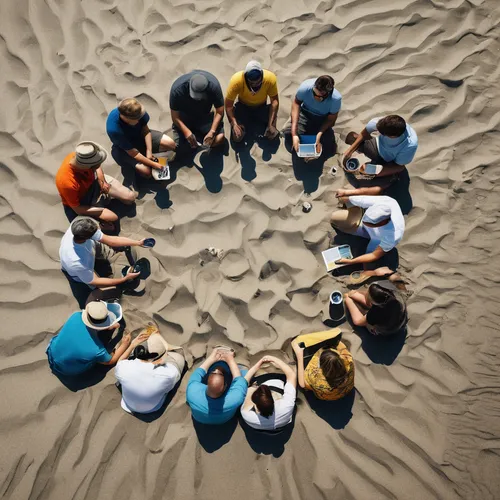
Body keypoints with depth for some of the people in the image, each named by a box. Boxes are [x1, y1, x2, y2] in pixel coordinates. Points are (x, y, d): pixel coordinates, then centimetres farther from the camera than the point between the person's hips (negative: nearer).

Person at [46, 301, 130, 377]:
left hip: (53, 354, 4)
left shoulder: (77, 316, -28)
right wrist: (124, 344, -4)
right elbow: (110, 361, -12)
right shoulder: (96, 350, -37)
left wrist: (109, 326, -5)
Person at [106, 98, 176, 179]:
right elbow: (133, 152, -30)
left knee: (171, 144, -10)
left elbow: (145, 130, -10)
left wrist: (149, 150, -19)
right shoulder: (114, 129, -39)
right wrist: (153, 164, -27)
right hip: (124, 149, -5)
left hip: (139, 134, 5)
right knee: (146, 171, -27)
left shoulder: (136, 111, -27)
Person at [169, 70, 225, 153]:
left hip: (205, 116, 1)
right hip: (185, 117, -1)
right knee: (181, 146, -18)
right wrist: (187, 132, -36)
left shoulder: (214, 85, -28)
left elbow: (219, 112, -20)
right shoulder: (177, 88, -31)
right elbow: (175, 117, -21)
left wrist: (212, 131, -33)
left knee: (220, 138, -22)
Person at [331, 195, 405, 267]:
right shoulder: (383, 201, -41)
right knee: (334, 217, 1)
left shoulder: (392, 238, -45)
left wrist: (350, 261, -34)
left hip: (377, 239, -3)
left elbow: (375, 256, -30)